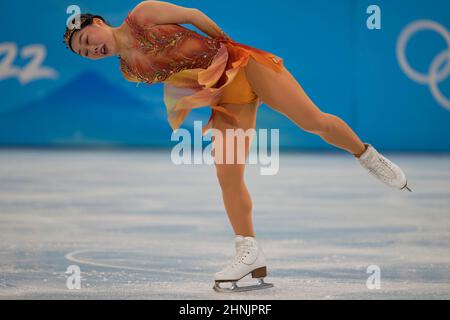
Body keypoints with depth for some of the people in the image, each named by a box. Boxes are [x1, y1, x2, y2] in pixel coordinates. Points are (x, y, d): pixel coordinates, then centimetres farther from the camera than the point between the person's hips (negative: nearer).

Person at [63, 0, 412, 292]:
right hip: (223, 94, 4)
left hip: (241, 62, -4)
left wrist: (231, 45, 8)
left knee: (315, 121, -14)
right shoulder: (131, 71, 8)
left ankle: (366, 155, 11)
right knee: (228, 175, -9)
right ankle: (250, 254, -4)